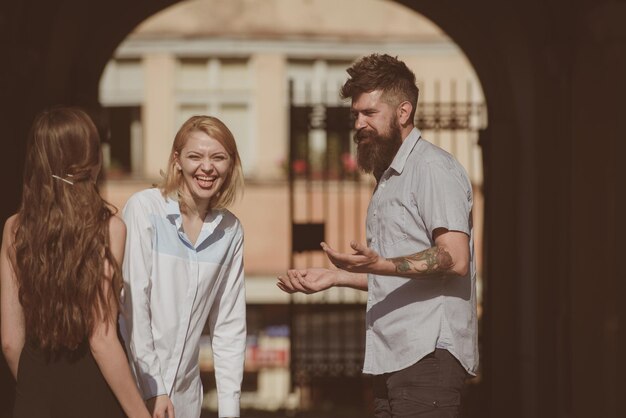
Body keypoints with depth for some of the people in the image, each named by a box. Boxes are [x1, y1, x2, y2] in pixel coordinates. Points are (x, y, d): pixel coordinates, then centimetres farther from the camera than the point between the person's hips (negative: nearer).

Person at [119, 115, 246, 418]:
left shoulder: (230, 231, 4)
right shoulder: (144, 209, -9)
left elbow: (229, 326, 6)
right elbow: (133, 303, -12)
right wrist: (153, 389, -14)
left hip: (185, 392, 4)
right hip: (135, 382, -4)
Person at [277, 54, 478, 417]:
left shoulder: (431, 167, -7)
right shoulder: (390, 177, 23)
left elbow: (455, 259, -19)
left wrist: (379, 264, -30)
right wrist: (333, 277, 19)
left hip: (428, 353, -9)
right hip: (393, 359, 9)